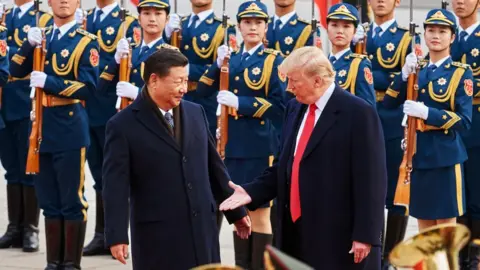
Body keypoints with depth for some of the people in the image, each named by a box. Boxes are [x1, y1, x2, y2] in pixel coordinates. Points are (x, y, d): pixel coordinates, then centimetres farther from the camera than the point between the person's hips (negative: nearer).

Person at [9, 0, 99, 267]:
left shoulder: (86, 41, -3)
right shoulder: (41, 37, 13)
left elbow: (88, 87, -12)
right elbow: (16, 72, 5)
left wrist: (48, 82, -19)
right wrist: (29, 45, -11)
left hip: (70, 130, -5)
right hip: (42, 128, 5)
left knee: (72, 200, -2)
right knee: (49, 201, 9)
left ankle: (72, 263, 3)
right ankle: (54, 262, 15)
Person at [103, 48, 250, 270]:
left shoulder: (196, 113, 10)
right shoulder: (124, 125, -7)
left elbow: (214, 166, 18)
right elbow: (116, 186, -10)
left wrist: (236, 211, 20)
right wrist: (117, 236, -17)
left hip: (202, 230, 5)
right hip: (157, 236, -5)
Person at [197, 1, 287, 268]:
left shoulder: (274, 60, -3)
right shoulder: (230, 59, 13)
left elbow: (279, 105, -11)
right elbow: (203, 91, 5)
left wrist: (240, 102, -16)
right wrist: (218, 65, -10)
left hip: (260, 146, -5)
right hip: (232, 146, 5)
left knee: (260, 213, -2)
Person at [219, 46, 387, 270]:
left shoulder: (358, 113, -12)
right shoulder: (294, 109, 13)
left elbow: (371, 180, -13)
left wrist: (365, 235, -16)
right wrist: (251, 192, 3)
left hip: (339, 238, -7)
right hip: (296, 234, 8)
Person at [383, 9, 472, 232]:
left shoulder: (460, 73, -4)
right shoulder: (417, 69, 11)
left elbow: (464, 121, -12)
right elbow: (389, 103, 3)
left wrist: (426, 112, -22)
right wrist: (404, 75, -12)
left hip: (444, 155, -5)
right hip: (417, 154, 5)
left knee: (445, 224, -3)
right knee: (423, 223, 9)